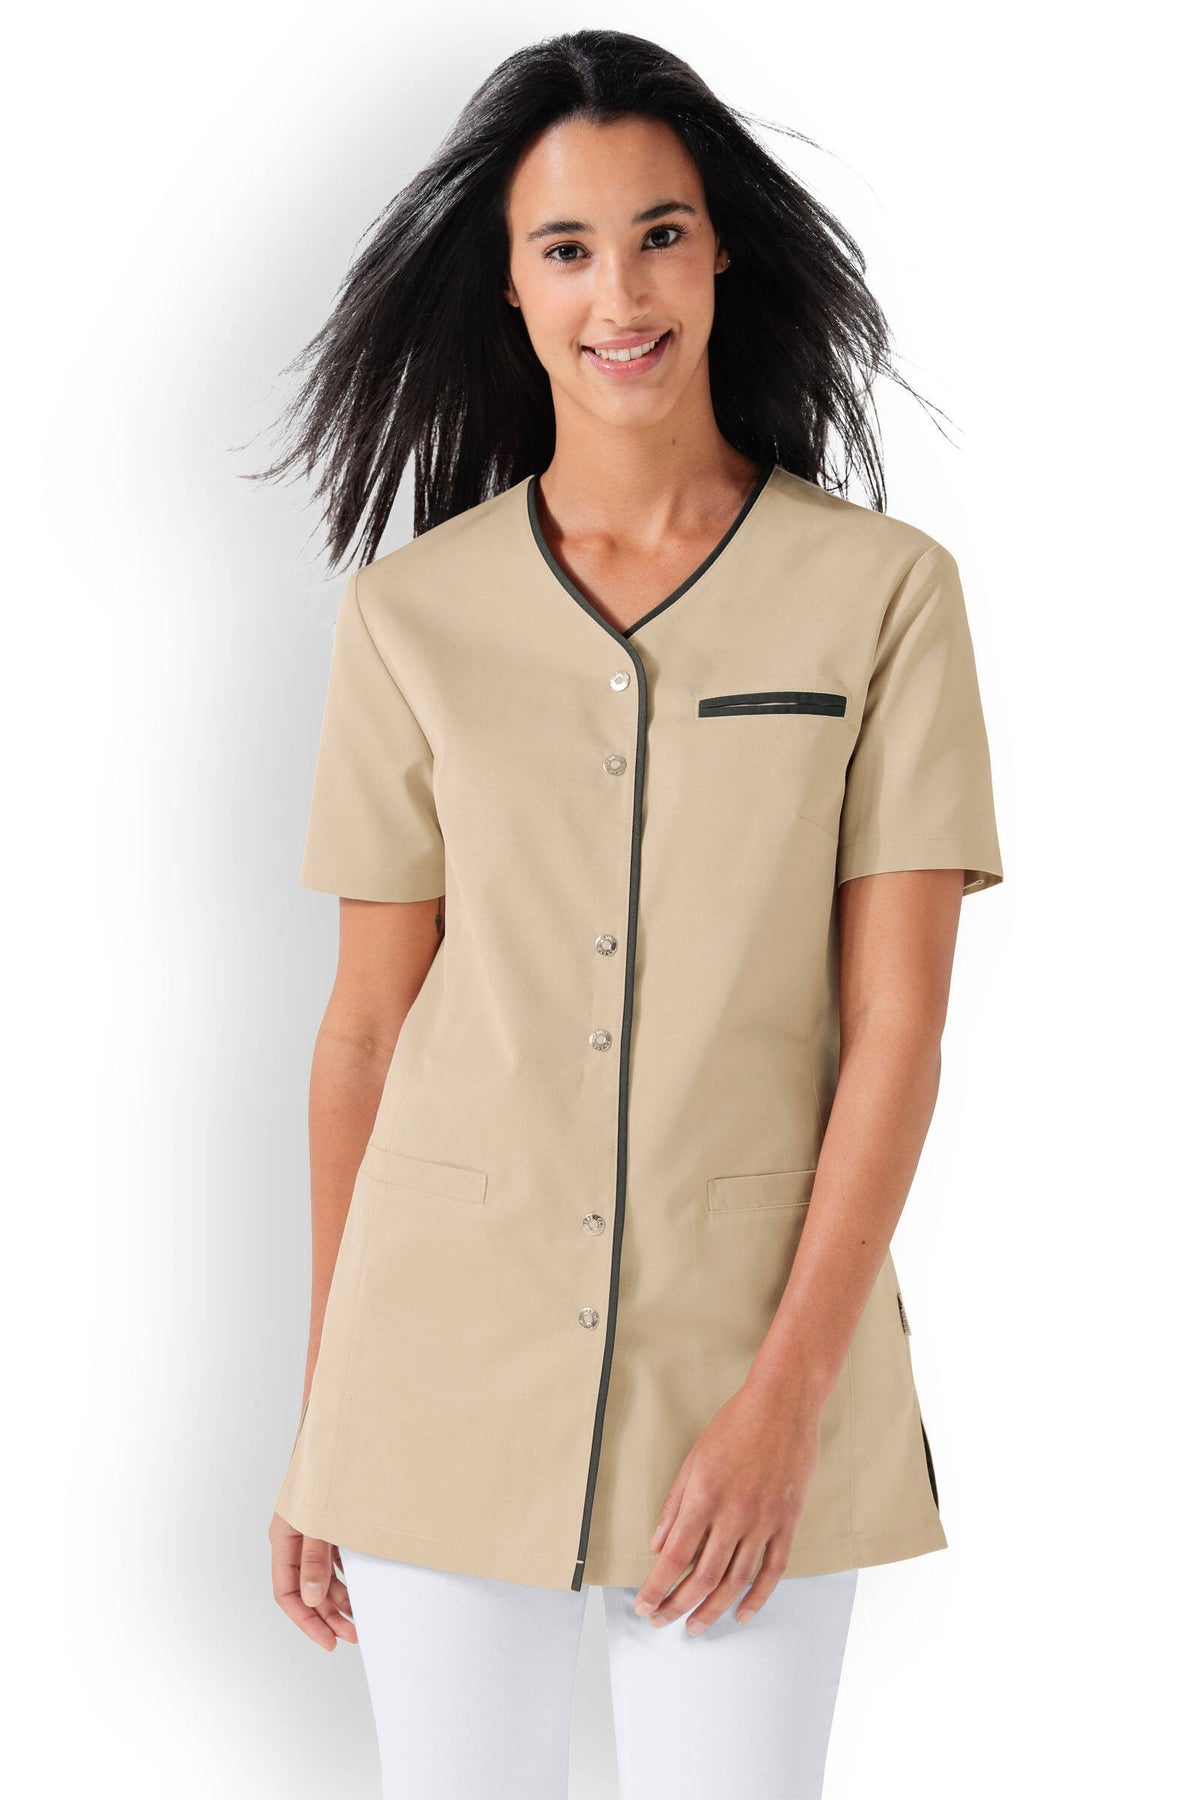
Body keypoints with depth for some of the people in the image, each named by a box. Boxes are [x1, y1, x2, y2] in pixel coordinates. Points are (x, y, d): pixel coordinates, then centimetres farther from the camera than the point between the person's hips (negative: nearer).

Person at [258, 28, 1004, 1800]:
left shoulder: (885, 589, -2)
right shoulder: (412, 609, 3)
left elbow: (898, 1024, -5)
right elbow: (366, 1025, 5)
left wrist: (788, 1397, -13)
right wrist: (321, 1425, 7)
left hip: (756, 1349, -1)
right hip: (452, 1357, 1)